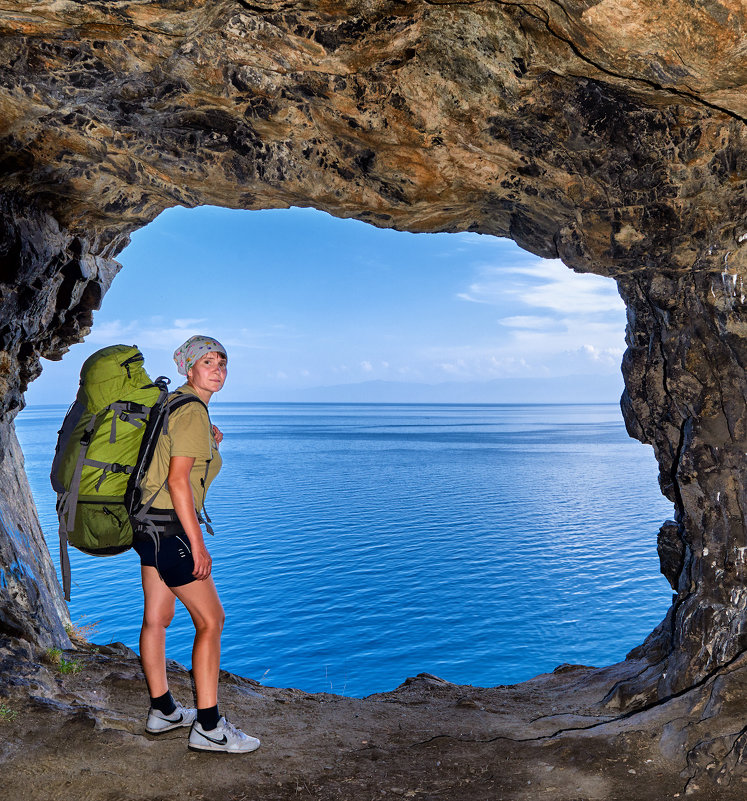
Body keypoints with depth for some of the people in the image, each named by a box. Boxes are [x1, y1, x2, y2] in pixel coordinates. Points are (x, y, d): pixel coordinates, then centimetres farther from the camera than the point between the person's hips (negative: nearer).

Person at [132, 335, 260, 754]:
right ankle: (209, 727, 3)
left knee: (158, 617, 17)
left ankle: (163, 711, 30)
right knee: (211, 620, -3)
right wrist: (197, 544, -20)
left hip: (150, 525, 10)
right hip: (170, 527, -10)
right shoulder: (193, 411, -16)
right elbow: (177, 480, -22)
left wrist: (209, 447, 11)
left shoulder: (175, 405, 14)